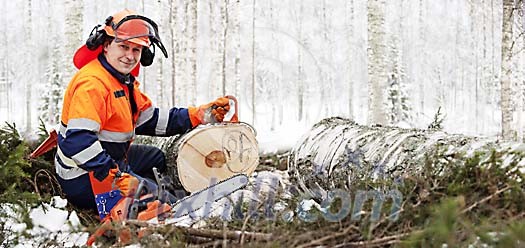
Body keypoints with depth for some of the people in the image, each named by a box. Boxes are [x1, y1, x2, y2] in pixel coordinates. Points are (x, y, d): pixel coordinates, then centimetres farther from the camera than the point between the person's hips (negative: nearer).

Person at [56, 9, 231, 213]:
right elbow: (79, 141, -35)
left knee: (158, 157, 30)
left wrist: (200, 115, 4)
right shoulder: (92, 83, -24)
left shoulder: (124, 81, 10)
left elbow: (151, 120, 11)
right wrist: (118, 179, -38)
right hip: (85, 179, -11)